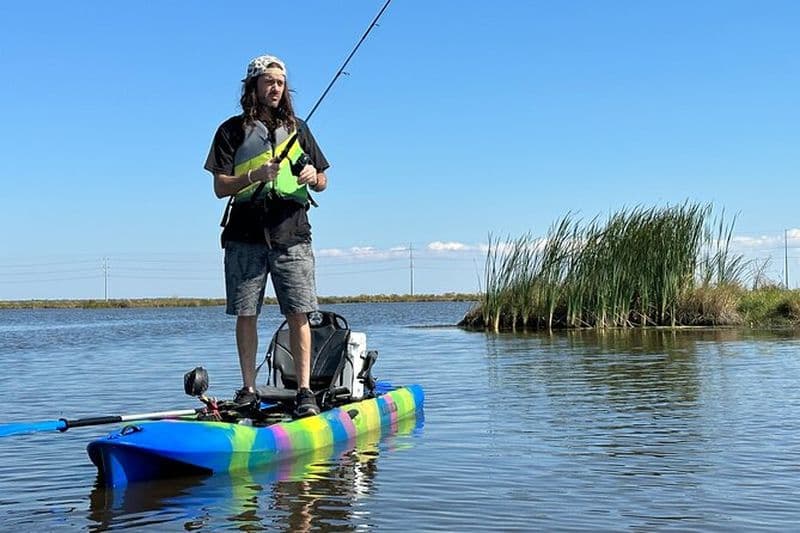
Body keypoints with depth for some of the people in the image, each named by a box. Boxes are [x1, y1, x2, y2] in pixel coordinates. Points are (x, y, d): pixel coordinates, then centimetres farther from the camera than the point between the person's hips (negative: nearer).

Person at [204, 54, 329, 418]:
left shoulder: (296, 128, 17)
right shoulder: (233, 131, 9)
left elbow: (322, 183, 17)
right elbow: (220, 187, 1)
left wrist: (312, 176, -7)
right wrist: (255, 175, -15)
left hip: (292, 235, 1)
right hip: (245, 237, -1)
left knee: (298, 314, -6)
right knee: (245, 315, 2)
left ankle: (305, 391, -4)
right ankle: (248, 390, 12)